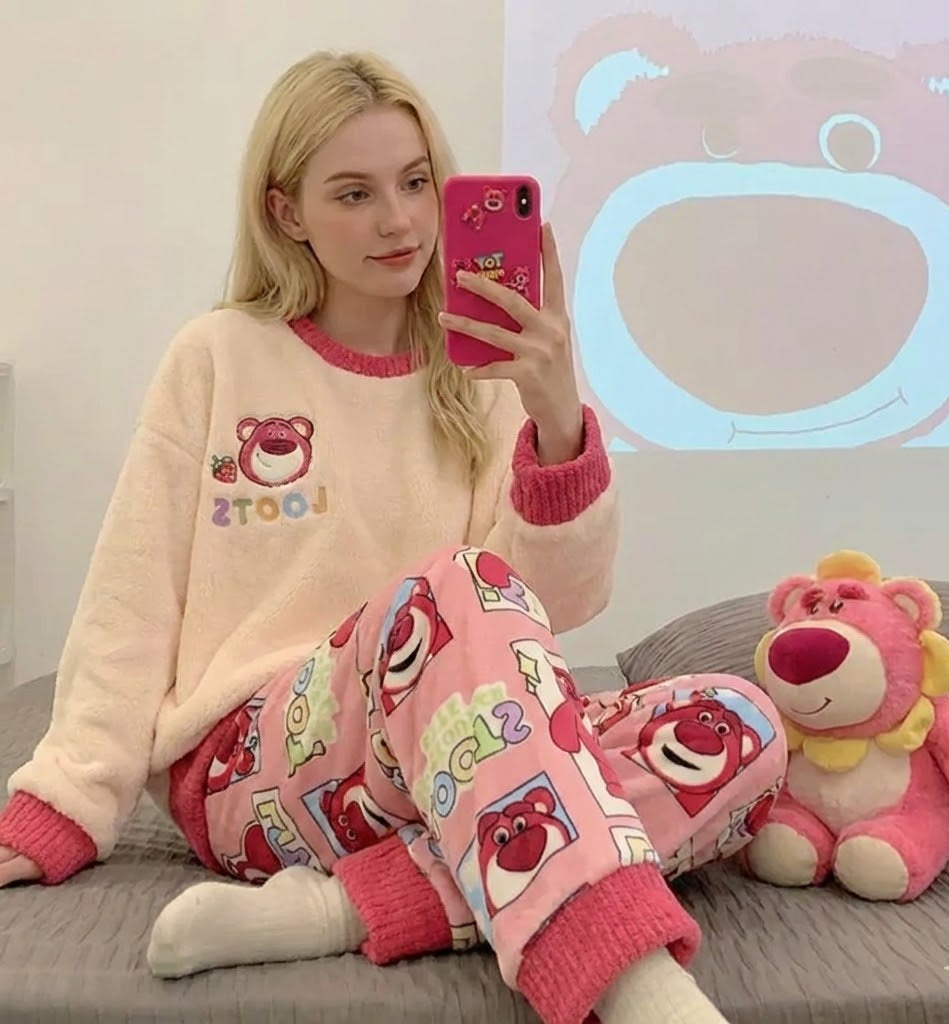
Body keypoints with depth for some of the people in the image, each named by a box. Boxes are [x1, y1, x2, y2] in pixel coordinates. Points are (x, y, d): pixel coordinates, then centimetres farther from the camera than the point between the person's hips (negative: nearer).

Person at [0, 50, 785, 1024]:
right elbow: (133, 605, 2)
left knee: (738, 729, -22)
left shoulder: (486, 376, 7)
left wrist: (559, 418, -22)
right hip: (250, 765, -3)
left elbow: (563, 603, -5)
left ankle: (339, 909, -30)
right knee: (456, 585, -34)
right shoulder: (220, 358, 3)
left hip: (447, 764, 3)